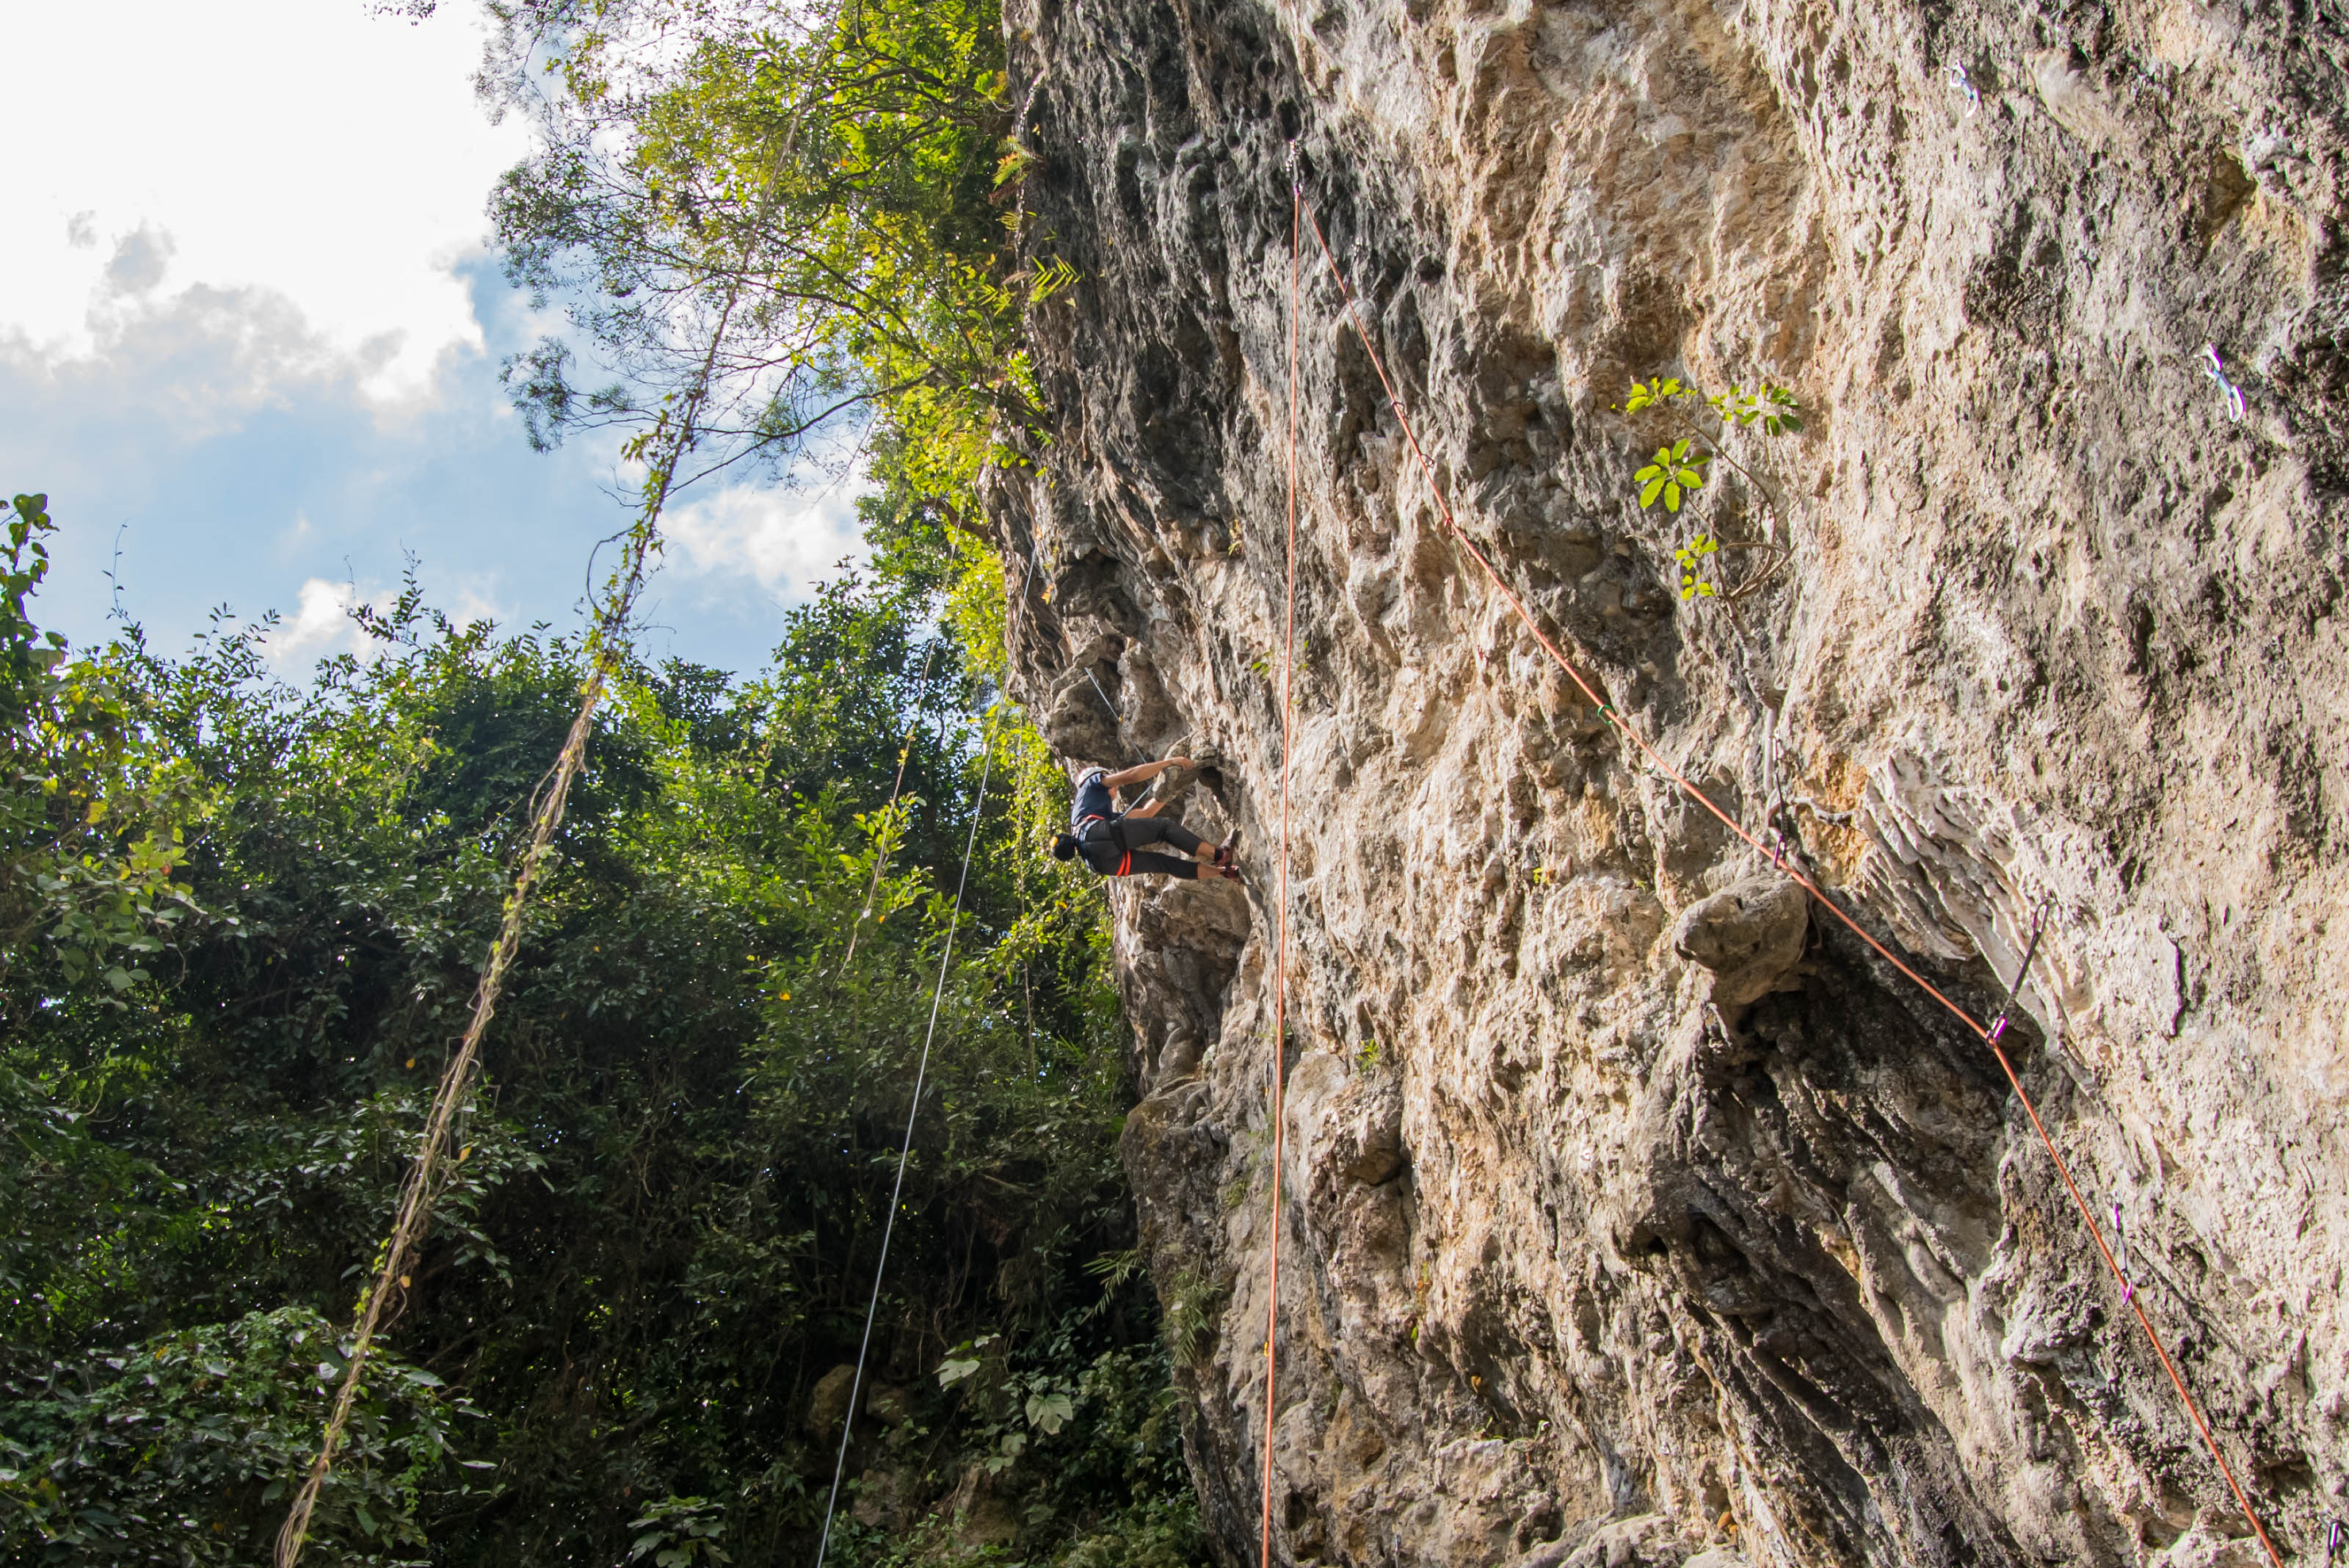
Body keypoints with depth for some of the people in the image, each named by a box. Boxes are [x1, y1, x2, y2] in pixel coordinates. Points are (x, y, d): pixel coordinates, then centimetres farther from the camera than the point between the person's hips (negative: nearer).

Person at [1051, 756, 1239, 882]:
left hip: (1105, 863, 8)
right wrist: (1170, 762, 8)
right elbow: (1131, 775, 8)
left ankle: (1226, 871, -1)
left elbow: (1145, 813, 41)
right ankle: (1219, 854, -15)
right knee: (1164, 827, -5)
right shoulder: (1091, 783, 25)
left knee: (1167, 864, 3)